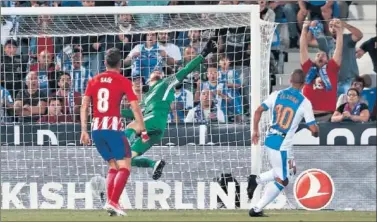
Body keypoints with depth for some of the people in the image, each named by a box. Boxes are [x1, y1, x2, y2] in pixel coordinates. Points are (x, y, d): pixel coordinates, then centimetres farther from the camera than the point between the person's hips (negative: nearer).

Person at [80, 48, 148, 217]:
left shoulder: (94, 81, 12)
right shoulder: (123, 82, 0)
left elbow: (84, 106, 7)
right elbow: (135, 108, -4)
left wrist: (84, 131, 9)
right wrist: (143, 131, 1)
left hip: (96, 128, 5)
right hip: (113, 128, -5)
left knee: (113, 166, 18)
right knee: (124, 167, -1)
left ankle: (110, 202, 8)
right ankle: (113, 202, -17)